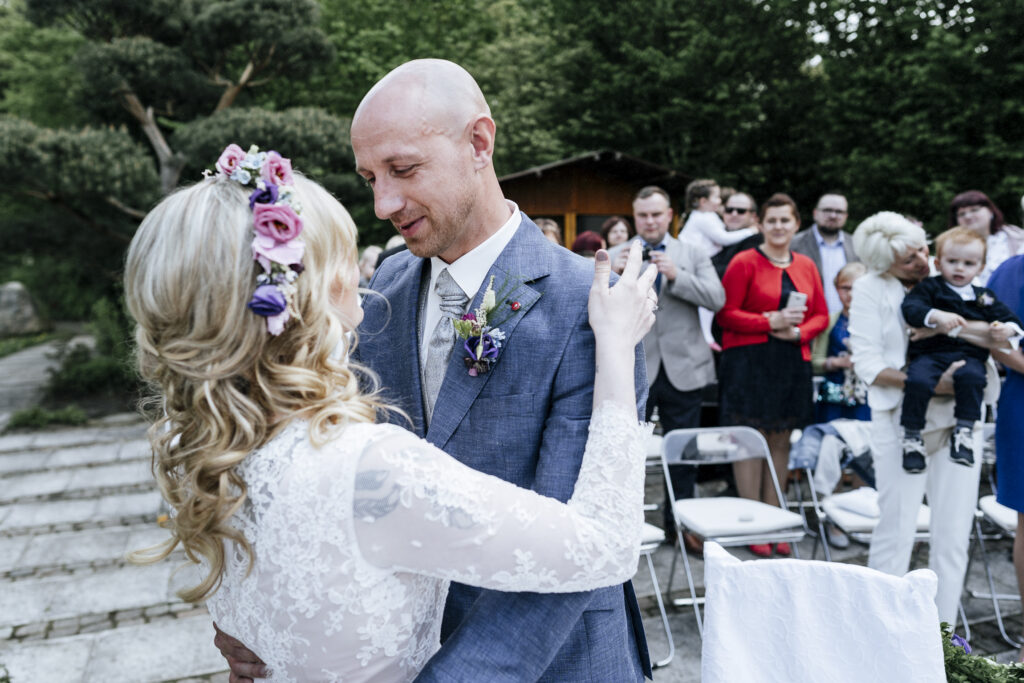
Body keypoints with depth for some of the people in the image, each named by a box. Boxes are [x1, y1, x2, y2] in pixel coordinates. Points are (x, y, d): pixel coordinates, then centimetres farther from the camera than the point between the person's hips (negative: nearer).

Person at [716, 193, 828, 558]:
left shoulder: (806, 266, 13)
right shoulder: (744, 262, -3)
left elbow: (821, 315, 13)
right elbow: (726, 314, -8)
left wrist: (797, 331, -7)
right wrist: (771, 322, -15)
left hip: (792, 363, 5)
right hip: (749, 362, -5)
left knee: (781, 441, 9)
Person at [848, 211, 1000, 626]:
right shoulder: (871, 289, -3)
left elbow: (997, 334, 5)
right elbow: (868, 364, -8)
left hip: (959, 417, 3)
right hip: (902, 419, -3)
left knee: (954, 532, 7)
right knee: (896, 528, 0)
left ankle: (944, 629, 21)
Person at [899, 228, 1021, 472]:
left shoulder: (984, 297, 23)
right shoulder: (929, 288, 11)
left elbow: (1010, 319, 22)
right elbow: (910, 308, -6)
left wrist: (1006, 329, -3)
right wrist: (936, 316, -24)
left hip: (969, 356, 2)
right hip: (929, 354, -2)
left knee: (972, 377, -33)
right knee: (917, 381, -32)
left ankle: (964, 431, -20)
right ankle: (911, 436, -16)